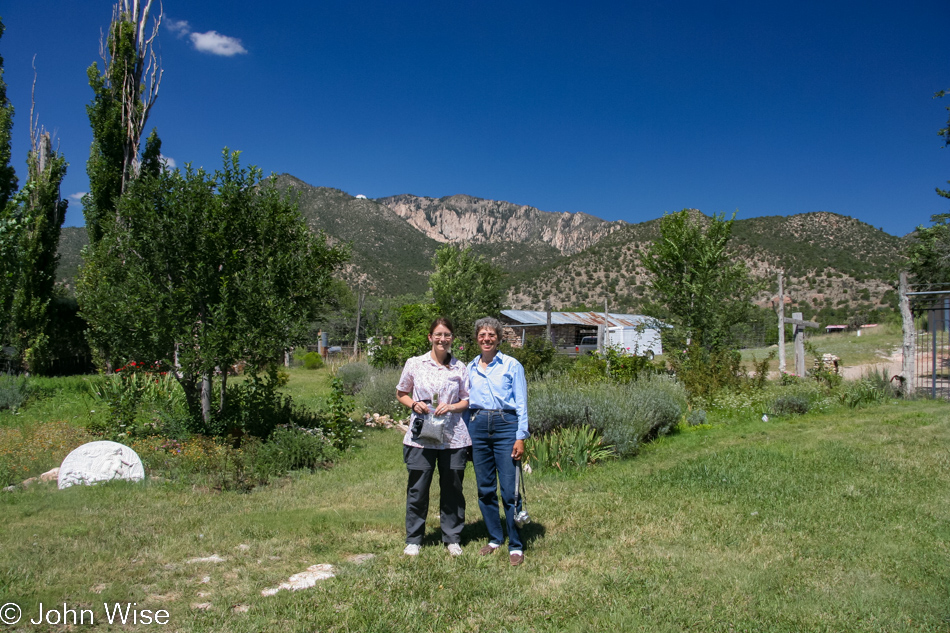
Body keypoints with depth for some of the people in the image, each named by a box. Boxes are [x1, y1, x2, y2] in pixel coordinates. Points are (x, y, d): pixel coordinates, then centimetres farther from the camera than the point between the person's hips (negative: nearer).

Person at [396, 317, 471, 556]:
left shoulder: (459, 368, 5)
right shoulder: (414, 364, 3)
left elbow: (467, 401, 9)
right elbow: (401, 393, 13)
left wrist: (451, 407, -10)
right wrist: (414, 404, -7)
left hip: (453, 437, 1)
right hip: (421, 436, -1)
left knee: (452, 489, 8)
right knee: (417, 489, 4)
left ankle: (452, 538, 24)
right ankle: (413, 539, 21)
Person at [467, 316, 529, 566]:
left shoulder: (512, 366, 1)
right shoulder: (470, 368, 12)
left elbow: (521, 404, 0)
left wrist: (521, 437, -7)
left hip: (506, 425, -4)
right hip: (478, 426, 4)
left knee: (509, 489, -6)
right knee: (485, 488, 8)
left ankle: (516, 545, 6)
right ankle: (495, 538, 24)